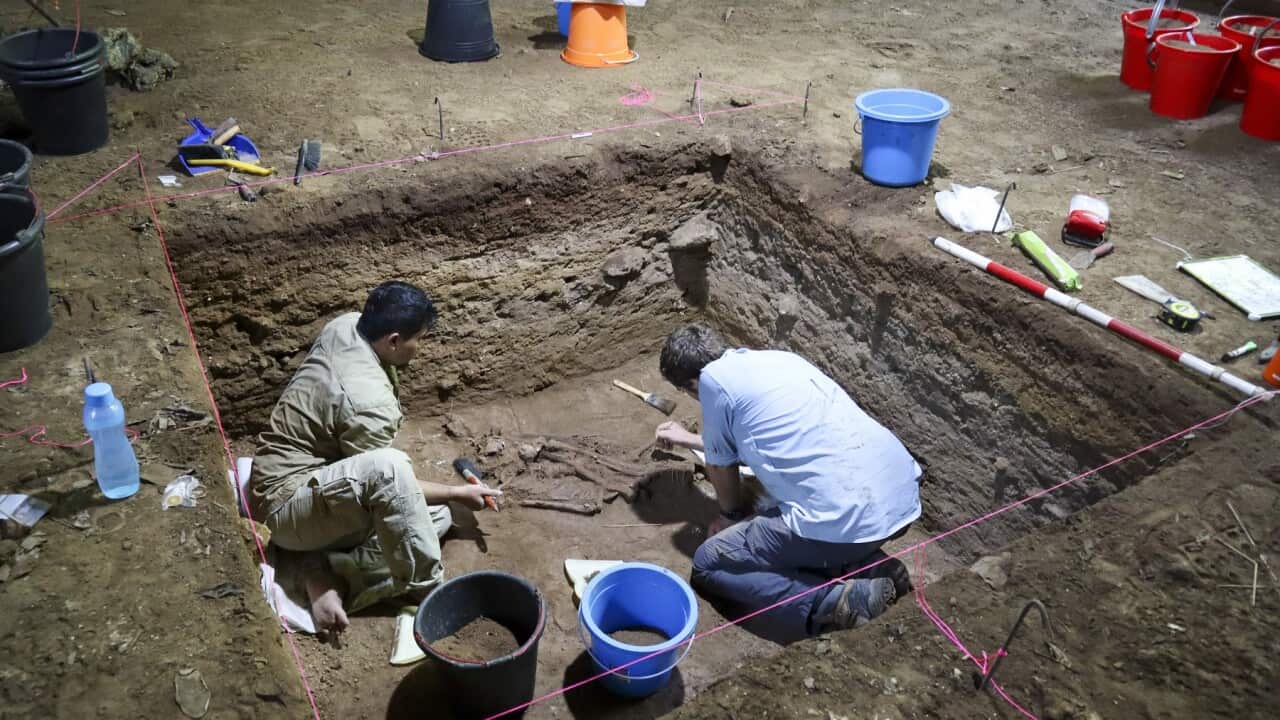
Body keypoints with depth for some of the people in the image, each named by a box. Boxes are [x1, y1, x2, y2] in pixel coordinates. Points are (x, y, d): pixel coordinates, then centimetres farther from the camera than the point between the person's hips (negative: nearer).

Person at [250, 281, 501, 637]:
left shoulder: (345, 326, -4)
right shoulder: (367, 401, -29)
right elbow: (387, 481, -16)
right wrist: (458, 493, -4)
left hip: (327, 489, 10)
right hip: (288, 507, -10)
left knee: (437, 515, 2)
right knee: (386, 467, -38)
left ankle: (329, 571, -6)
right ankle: (426, 588, -22)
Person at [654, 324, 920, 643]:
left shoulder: (713, 378, 1)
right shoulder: (776, 358, 23)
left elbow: (721, 465, 13)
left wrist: (733, 517, 33)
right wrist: (691, 440, 50)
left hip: (844, 521, -8)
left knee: (707, 565, 9)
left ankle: (836, 602, -7)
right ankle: (864, 566, 11)